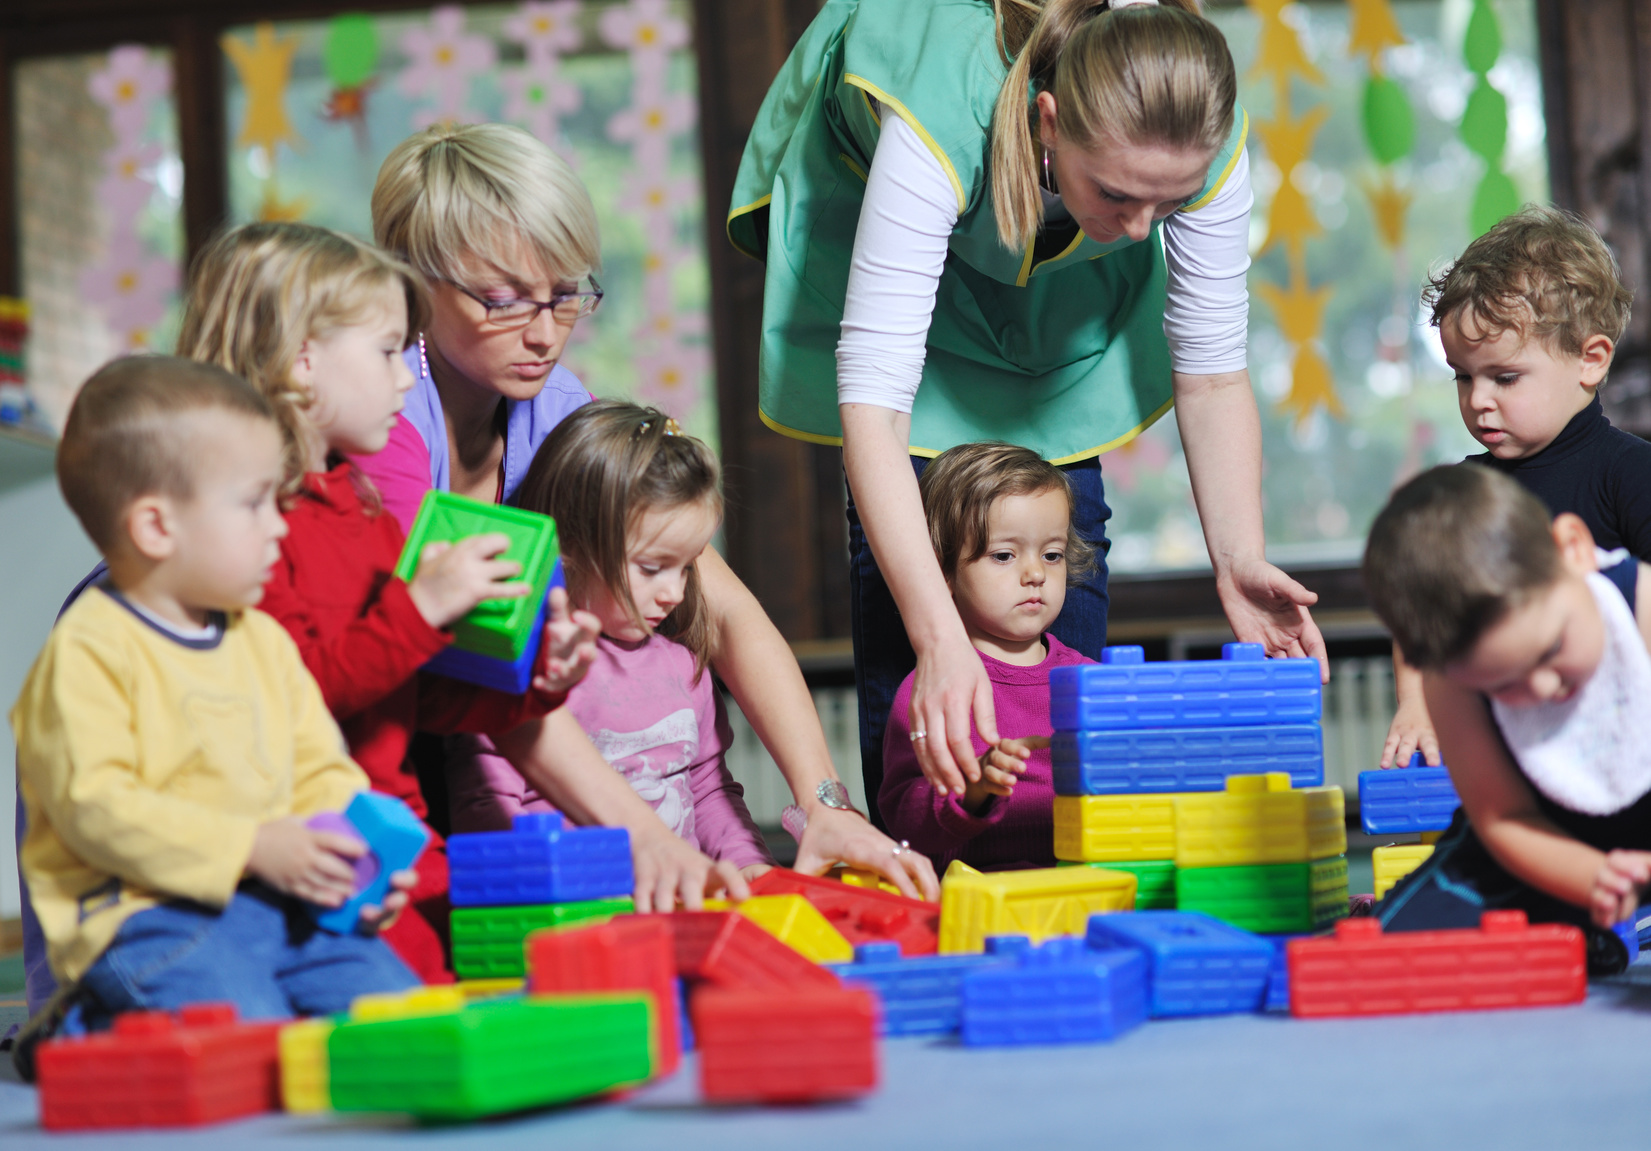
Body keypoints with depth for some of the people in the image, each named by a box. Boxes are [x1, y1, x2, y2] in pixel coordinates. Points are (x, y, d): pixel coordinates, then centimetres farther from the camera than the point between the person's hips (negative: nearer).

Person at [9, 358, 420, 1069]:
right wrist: (253, 848, -20)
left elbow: (319, 771, 18)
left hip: (277, 901, 7)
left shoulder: (263, 639, 17)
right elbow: (93, 804, -16)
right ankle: (85, 1027, 0)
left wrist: (357, 846, -5)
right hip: (142, 913, -7)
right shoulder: (88, 650, -8)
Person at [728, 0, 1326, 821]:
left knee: (1060, 493, -5)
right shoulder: (939, 128, -46)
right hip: (860, 192, -3)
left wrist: (1239, 563, -36)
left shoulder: (1204, 145, -34)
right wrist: (942, 642, -56)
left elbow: (1212, 375, -22)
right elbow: (871, 396, -49)